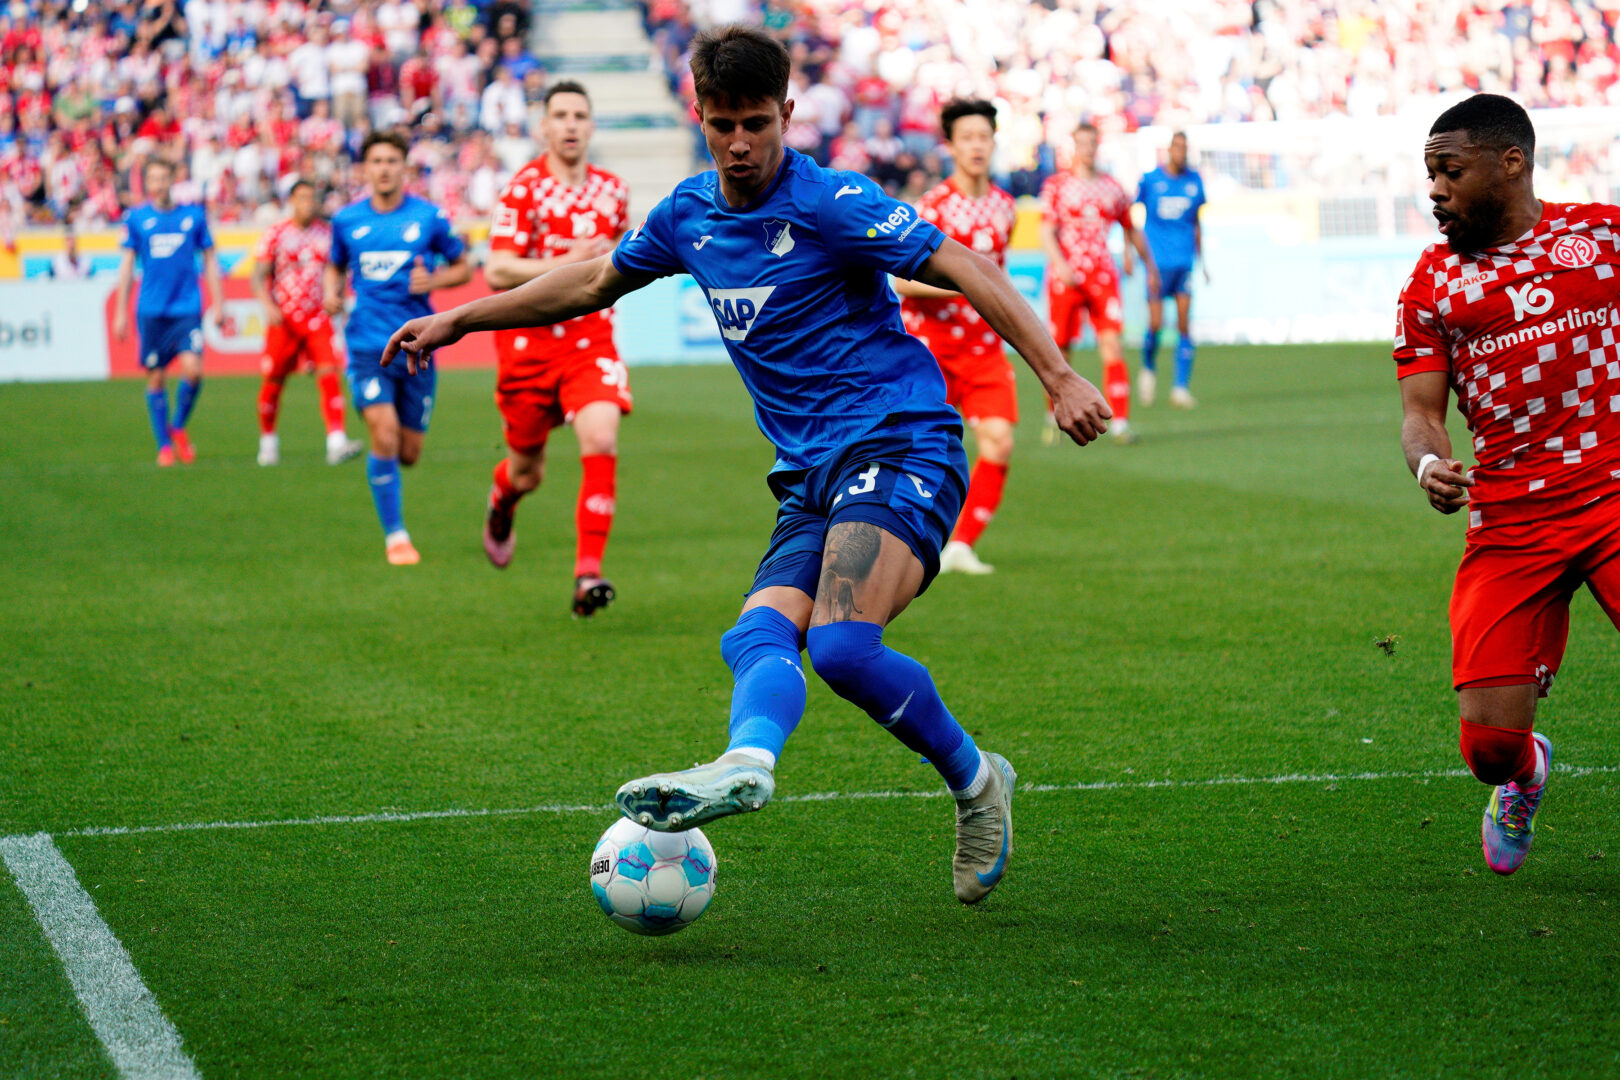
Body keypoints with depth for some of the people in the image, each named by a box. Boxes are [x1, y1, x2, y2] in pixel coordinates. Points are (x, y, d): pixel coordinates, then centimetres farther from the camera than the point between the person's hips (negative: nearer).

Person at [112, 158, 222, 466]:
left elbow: (209, 260, 12)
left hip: (187, 309, 0)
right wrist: (120, 312, 5)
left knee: (192, 370, -16)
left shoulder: (194, 216, 6)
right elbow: (127, 264, 9)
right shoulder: (137, 218, 5)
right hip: (151, 311, 0)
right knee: (155, 377, 3)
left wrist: (218, 304, 6)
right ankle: (164, 444, 15)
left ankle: (178, 426, 9)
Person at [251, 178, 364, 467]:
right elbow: (258, 277, -3)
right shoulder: (274, 234, -3)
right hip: (283, 318, -1)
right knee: (274, 381, 6)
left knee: (329, 373, -15)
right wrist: (269, 305, -19)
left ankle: (336, 443, -23)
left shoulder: (326, 232, 6)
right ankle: (268, 442, 27)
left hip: (317, 317, 1)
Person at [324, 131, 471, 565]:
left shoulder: (429, 217, 0)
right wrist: (331, 292, -1)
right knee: (384, 438, -16)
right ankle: (395, 534, -3)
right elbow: (336, 266, 21)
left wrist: (433, 280, -11)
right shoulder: (346, 220, 4)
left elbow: (463, 268, 9)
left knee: (409, 452, 4)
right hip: (368, 346, 0)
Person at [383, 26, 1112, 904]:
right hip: (812, 476, 7)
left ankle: (974, 782, -11)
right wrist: (457, 319, 33)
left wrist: (1058, 379, -19)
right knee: (757, 636, -20)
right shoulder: (690, 214, 13)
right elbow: (595, 281, 29)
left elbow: (963, 270, -11)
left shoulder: (828, 202, -8)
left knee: (842, 644, -27)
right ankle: (747, 763, -46)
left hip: (899, 445, -7)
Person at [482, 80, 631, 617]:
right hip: (529, 341, -2)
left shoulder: (613, 190, 7)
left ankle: (588, 573, -20)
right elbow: (497, 272, -15)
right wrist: (566, 265, -24)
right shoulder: (523, 189, -8)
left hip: (592, 338, 2)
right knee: (527, 472, 10)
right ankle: (502, 499, 50)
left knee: (601, 442, -22)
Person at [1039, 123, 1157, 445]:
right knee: (1059, 349, 3)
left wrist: (1150, 266, 26)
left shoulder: (1112, 187, 12)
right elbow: (1046, 231, -6)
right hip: (1065, 277, -2)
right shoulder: (1056, 185, 3)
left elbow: (1132, 230, 24)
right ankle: (1053, 415, 24)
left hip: (1103, 276, 2)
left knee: (1112, 345, -11)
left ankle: (1119, 421, -13)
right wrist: (1061, 264, -21)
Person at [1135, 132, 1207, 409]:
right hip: (1157, 261, -2)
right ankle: (1149, 368, 22)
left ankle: (1181, 387, -4)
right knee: (1156, 324, -7)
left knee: (1184, 326, -6)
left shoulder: (1194, 181, 8)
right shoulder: (1150, 180, -1)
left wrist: (1201, 261, 20)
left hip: (1185, 261, 2)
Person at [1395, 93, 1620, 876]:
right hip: (1508, 525, 2)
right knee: (1489, 741, -6)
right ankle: (1525, 777, 31)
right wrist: (1427, 462, -15)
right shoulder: (1431, 283, 11)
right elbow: (1420, 409, 7)